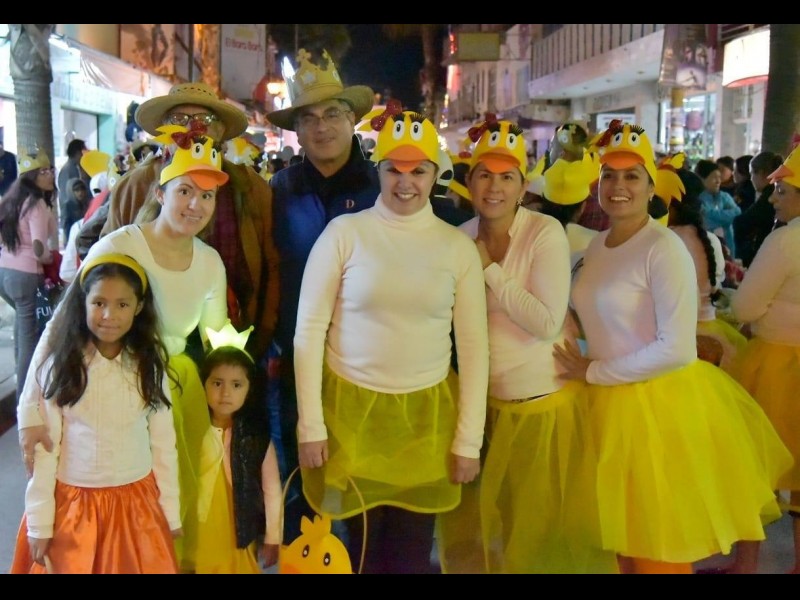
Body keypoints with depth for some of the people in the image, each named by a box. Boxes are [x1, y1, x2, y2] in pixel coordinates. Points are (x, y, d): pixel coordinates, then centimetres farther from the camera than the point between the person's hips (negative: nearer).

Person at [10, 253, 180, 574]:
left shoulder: (149, 365, -4)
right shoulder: (55, 365, -9)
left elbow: (163, 443, 2)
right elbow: (43, 450, -6)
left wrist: (171, 512, 5)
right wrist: (39, 523, -5)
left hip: (138, 502, 2)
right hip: (73, 503, -1)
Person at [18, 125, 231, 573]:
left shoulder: (211, 262, -1)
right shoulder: (118, 248, -20)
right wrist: (31, 410, -28)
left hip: (181, 381, 5)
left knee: (187, 493, 12)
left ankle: (187, 562, 37)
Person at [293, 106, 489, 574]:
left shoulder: (458, 246, 1)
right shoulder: (344, 233, -5)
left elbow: (474, 345, 3)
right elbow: (309, 330, -4)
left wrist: (469, 439, 1)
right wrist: (311, 424, -6)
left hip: (426, 415, 2)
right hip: (350, 408, -1)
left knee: (412, 553, 11)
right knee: (360, 549, 11)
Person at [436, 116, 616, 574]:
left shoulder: (546, 232, -15)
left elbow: (548, 322, -23)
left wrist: (490, 270, -19)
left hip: (541, 403, -5)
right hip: (483, 402, 5)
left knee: (542, 523, 11)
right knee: (478, 518, 18)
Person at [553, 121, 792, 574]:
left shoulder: (664, 248, -16)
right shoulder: (597, 245, 8)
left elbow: (677, 349, -23)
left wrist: (593, 372, -15)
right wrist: (586, 368, 0)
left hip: (659, 406, -7)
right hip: (610, 405, 7)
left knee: (661, 549, 7)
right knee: (626, 539, 19)